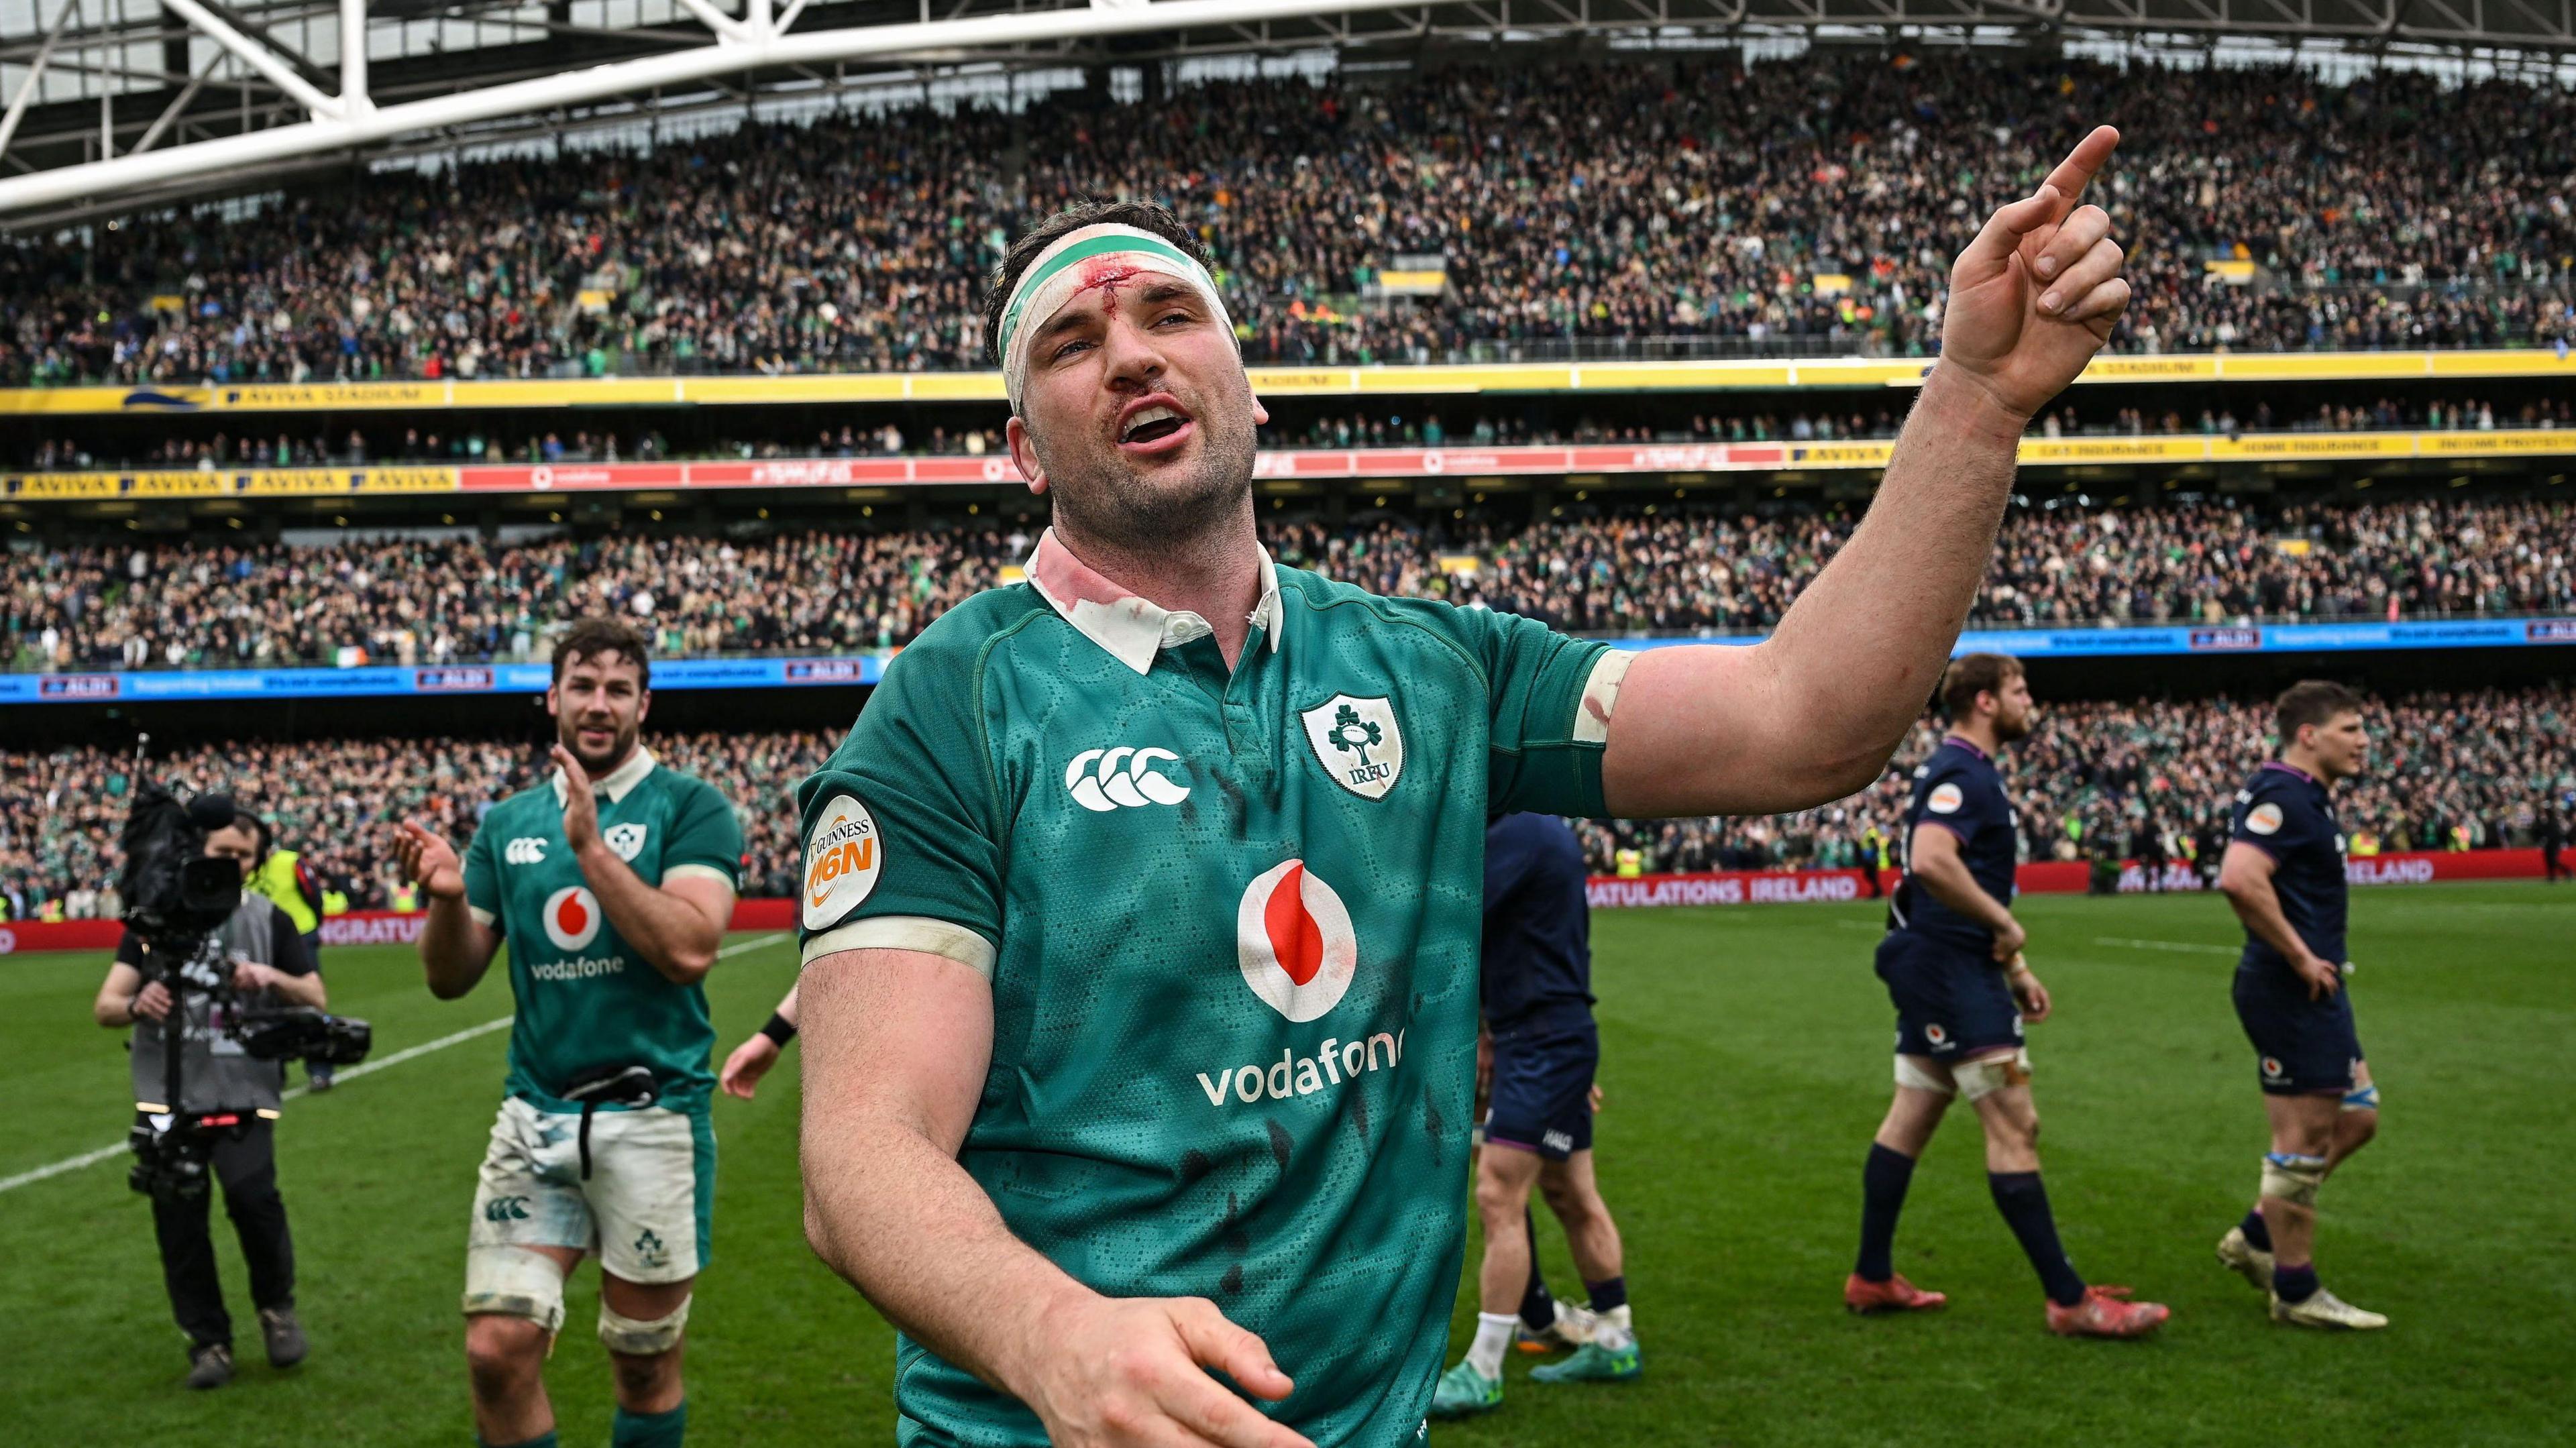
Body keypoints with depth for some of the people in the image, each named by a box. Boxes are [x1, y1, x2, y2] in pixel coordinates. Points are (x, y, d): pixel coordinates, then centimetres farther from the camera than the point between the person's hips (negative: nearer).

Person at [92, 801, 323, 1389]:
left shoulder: (269, 920, 5)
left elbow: (317, 1002, 3)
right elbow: (104, 1006, 3)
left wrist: (273, 977, -17)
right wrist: (135, 1005, -21)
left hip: (243, 1094, -2)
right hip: (167, 1095, 2)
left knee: (253, 1195, -20)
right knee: (178, 1220, 0)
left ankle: (276, 1305, 6)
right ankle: (209, 1342, 17)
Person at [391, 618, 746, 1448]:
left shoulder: (688, 809, -3)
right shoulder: (507, 825, 10)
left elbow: (690, 948, -18)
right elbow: (452, 978, 11)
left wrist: (590, 847, -19)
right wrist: (447, 896, -9)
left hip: (652, 1115, -3)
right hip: (535, 1117, 4)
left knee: (646, 1365, 7)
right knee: (498, 1352, -3)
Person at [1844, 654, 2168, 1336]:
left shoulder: (1964, 772, 19)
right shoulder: (1960, 774, -14)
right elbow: (1931, 861, -31)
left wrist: (2014, 970, 23)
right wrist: (2004, 923, -20)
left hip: (1936, 967, 11)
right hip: (1953, 969, -11)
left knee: (1910, 1120, 14)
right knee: (2014, 1126, -9)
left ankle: (1872, 1278, 21)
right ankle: (2069, 1301, -7)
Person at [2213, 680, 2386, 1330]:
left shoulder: (2307, 797, 15)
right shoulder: (2284, 797, -18)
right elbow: (2240, 879, -33)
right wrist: (2301, 957, -23)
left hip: (2314, 990, 11)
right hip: (2291, 993, -11)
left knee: (2356, 1118, 17)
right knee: (2305, 1139, -2)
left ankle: (2254, 1239, 24)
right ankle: (2295, 1292, 10)